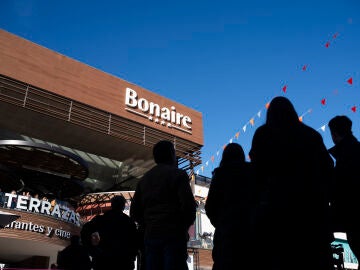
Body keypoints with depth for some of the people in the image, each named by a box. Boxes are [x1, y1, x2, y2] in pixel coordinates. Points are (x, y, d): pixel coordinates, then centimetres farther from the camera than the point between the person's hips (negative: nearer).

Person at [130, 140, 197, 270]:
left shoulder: (144, 178, 16)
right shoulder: (178, 174, -2)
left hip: (151, 235, 6)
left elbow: (134, 211, 14)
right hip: (174, 234, -5)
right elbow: (188, 204, -13)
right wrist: (184, 226, 2)